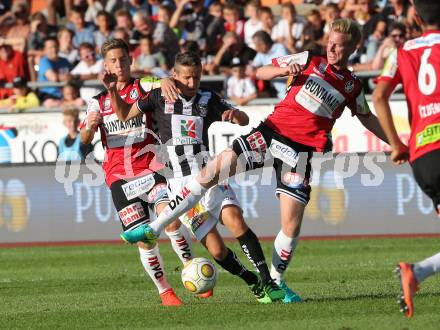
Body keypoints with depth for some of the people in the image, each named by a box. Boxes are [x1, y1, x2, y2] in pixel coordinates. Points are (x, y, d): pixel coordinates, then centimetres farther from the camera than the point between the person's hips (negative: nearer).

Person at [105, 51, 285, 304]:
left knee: (235, 220, -25)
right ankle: (255, 284, 8)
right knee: (216, 249, -11)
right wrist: (112, 90, -1)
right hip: (180, 183, -1)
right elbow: (125, 115, 16)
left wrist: (234, 114, -18)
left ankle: (267, 282, -23)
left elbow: (244, 121, 6)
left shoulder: (208, 98, 10)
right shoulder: (159, 97, 7)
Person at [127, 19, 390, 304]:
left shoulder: (353, 87, 9)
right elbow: (261, 73, 9)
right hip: (272, 131, -1)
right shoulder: (310, 61, 7)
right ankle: (155, 228, -15)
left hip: (300, 151, 1)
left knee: (292, 224, -8)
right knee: (216, 168, -18)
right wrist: (284, 70, -11)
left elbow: (367, 118, 27)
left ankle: (276, 281, 17)